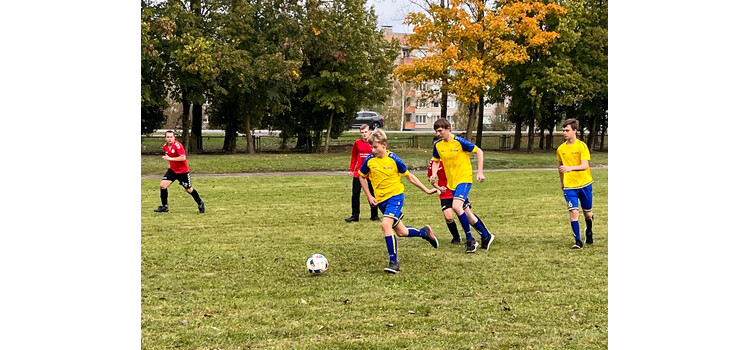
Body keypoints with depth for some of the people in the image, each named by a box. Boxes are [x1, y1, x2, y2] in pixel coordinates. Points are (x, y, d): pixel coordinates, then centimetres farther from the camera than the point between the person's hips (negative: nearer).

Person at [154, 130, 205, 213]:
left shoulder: (177, 145, -22)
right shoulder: (165, 146, 1)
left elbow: (183, 157, -31)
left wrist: (170, 158, -31)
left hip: (183, 171, -6)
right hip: (172, 170, 6)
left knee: (189, 190, 7)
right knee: (162, 185, -10)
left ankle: (200, 203, 31)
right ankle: (164, 207, 1)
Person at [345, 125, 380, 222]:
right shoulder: (357, 143, 3)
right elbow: (354, 157, 10)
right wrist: (351, 170, 5)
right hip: (358, 173, 1)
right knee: (355, 194, 0)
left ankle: (374, 215, 18)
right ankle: (355, 216, 7)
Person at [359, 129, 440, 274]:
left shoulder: (394, 159, -11)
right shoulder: (369, 160, -5)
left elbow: (409, 176, 2)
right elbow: (361, 176, 13)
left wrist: (426, 190, 6)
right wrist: (369, 196, 5)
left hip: (395, 196, -4)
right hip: (381, 200, 4)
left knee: (386, 225, -25)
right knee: (401, 232, 8)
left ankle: (394, 262, -21)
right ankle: (424, 232, 38)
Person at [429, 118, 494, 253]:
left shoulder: (459, 141, -16)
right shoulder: (437, 145, 1)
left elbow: (479, 152, -8)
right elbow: (436, 161, 17)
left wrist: (480, 172, -12)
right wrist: (433, 175, -2)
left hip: (464, 179, -7)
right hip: (452, 182, 7)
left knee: (456, 206, -26)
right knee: (464, 212, 12)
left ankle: (470, 239, -15)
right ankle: (486, 235, 29)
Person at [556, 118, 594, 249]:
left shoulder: (581, 146, -8)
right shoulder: (560, 149, 5)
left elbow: (584, 165, -17)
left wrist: (570, 168, -32)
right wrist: (562, 182, 27)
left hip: (584, 183, -2)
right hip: (569, 185, 2)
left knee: (587, 213, 11)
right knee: (573, 212, -14)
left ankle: (589, 233, 41)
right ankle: (578, 241, -9)